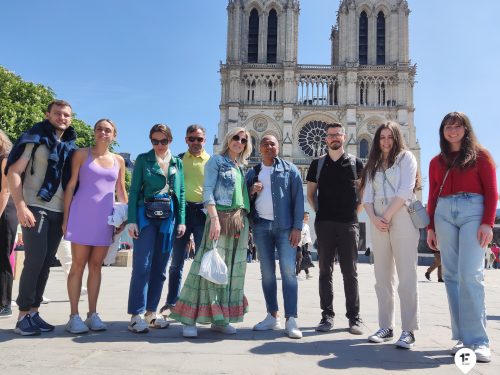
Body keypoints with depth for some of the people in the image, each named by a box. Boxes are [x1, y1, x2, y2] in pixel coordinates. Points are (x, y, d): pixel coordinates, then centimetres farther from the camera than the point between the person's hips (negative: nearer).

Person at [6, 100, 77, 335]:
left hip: (59, 212, 5)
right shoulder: (35, 138, -1)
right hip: (35, 208, -5)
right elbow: (13, 172, -7)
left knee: (46, 262, 6)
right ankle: (23, 315, 0)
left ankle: (33, 312, 14)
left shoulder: (70, 146, 15)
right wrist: (20, 206, -16)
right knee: (35, 259, -12)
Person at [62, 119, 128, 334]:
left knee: (96, 266, 7)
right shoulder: (82, 154, 2)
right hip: (82, 215, -3)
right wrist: (66, 217, -5)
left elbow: (121, 191, 15)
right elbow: (70, 185, 0)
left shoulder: (119, 161, 11)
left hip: (105, 218, 3)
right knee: (78, 265, 0)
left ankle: (92, 314, 15)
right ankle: (74, 316, 5)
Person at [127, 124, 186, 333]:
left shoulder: (177, 163, 12)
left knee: (160, 267, 7)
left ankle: (151, 312, 16)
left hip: (168, 217, 4)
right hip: (146, 215, -3)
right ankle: (137, 315, -4)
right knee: (142, 265, -9)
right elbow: (134, 190, -1)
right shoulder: (143, 159, 2)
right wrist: (132, 220, -10)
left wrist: (181, 220, 2)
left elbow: (181, 193, 11)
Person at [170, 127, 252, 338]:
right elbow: (207, 191, -10)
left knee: (233, 269, 5)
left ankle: (220, 319, 13)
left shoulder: (241, 168, 20)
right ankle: (189, 319, -5)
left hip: (240, 221, 7)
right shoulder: (216, 161, 1)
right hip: (220, 218, -7)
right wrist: (214, 218, -21)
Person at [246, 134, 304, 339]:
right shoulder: (252, 172, 15)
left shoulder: (290, 169, 5)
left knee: (288, 272, -8)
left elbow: (298, 199, -1)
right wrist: (251, 191, -6)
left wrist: (297, 227, -10)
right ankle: (272, 316, 14)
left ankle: (291, 320, -7)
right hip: (261, 226, 4)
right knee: (267, 273, 6)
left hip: (284, 226, -3)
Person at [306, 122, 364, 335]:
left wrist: (356, 211, 4)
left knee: (350, 272, 1)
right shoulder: (317, 164, 10)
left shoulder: (356, 163, 7)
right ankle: (327, 316, 11)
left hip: (348, 223, -1)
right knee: (325, 271, 4)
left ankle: (354, 317, 8)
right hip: (324, 223, 1)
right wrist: (319, 212, 4)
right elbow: (310, 193, 14)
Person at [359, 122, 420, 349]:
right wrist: (374, 219, -6)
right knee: (382, 277, 5)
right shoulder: (373, 165, 19)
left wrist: (387, 216, -11)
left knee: (406, 276, -8)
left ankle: (408, 331, -5)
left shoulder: (406, 157, 5)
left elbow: (405, 190, -7)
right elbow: (367, 197, 11)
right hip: (378, 222, 5)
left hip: (402, 218, -5)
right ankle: (386, 327, 11)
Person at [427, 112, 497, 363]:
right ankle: (462, 337, 3)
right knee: (451, 275, -1)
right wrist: (430, 227, 10)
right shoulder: (437, 162, 18)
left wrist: (488, 223, -9)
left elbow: (491, 192, 2)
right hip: (444, 213, 4)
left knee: (470, 274, -15)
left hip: (473, 211, -4)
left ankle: (478, 341, -12)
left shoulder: (480, 156, 8)